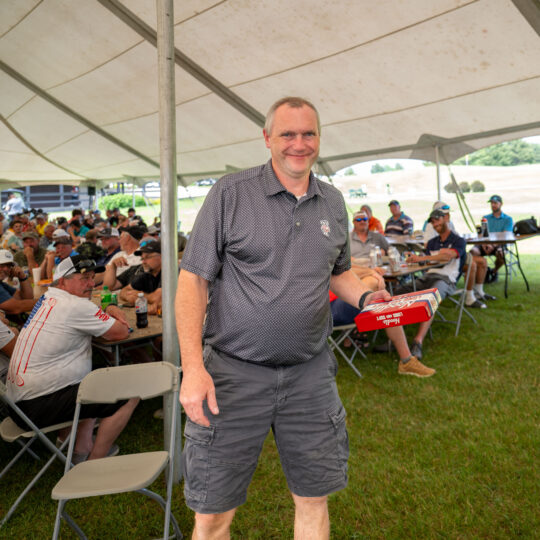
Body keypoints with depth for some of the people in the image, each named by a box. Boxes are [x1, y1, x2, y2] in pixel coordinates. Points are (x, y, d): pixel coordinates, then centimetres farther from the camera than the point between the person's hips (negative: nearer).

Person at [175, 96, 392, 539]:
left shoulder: (333, 203, 8)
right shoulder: (230, 193, -6)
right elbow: (193, 280, -7)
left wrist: (366, 298, -2)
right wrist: (193, 366, -15)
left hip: (310, 374, 4)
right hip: (233, 371, -3)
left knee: (313, 499, 16)